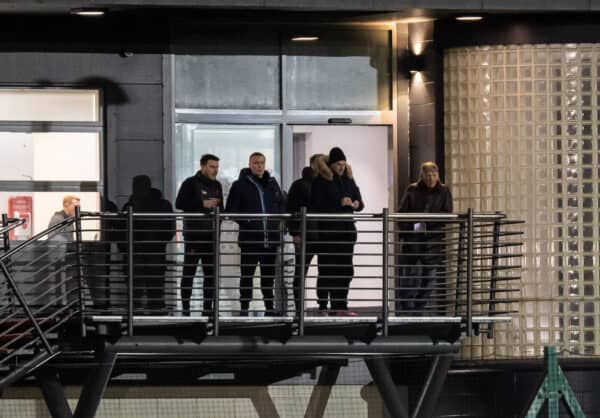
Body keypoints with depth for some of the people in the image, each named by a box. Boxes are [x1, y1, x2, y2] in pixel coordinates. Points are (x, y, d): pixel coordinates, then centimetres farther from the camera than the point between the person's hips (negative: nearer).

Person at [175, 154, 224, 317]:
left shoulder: (217, 185, 15)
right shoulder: (191, 183, -5)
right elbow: (179, 204, -15)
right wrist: (202, 204, -21)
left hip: (211, 235, 7)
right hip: (193, 234, -7)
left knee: (211, 273, 8)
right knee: (189, 272, -5)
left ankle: (208, 308, 15)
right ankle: (185, 308, -2)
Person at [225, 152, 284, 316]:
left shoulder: (272, 183, 12)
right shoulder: (240, 185, -2)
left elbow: (281, 203, 23)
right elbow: (230, 210, -4)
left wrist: (277, 220, 8)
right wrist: (245, 221, -13)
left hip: (271, 237, 4)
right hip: (249, 237, -4)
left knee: (269, 274, 11)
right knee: (247, 274, -1)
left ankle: (269, 308, 19)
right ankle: (244, 309, 2)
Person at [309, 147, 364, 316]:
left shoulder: (348, 180, 14)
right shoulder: (321, 181, -4)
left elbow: (359, 201, 18)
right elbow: (316, 205, -13)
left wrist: (357, 204, -6)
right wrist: (339, 203, -19)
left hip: (347, 229, 6)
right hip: (327, 231, -6)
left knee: (345, 269, 5)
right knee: (327, 270, -6)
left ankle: (340, 306, 9)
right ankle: (323, 306, -2)